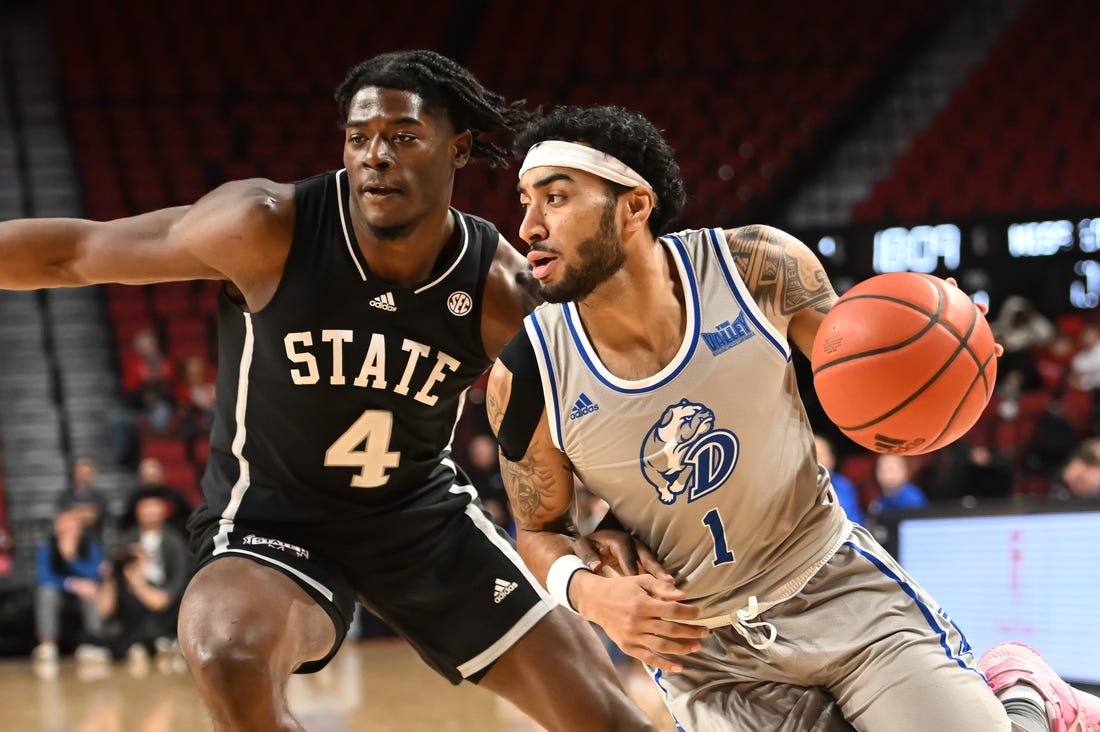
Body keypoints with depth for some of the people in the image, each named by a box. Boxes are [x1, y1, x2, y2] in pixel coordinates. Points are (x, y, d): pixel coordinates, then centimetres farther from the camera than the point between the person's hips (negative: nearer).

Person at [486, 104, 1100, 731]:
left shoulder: (759, 266, -15)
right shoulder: (526, 376, -14)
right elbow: (541, 530, 3)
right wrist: (586, 591, -20)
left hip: (838, 586, 0)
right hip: (696, 646, 0)